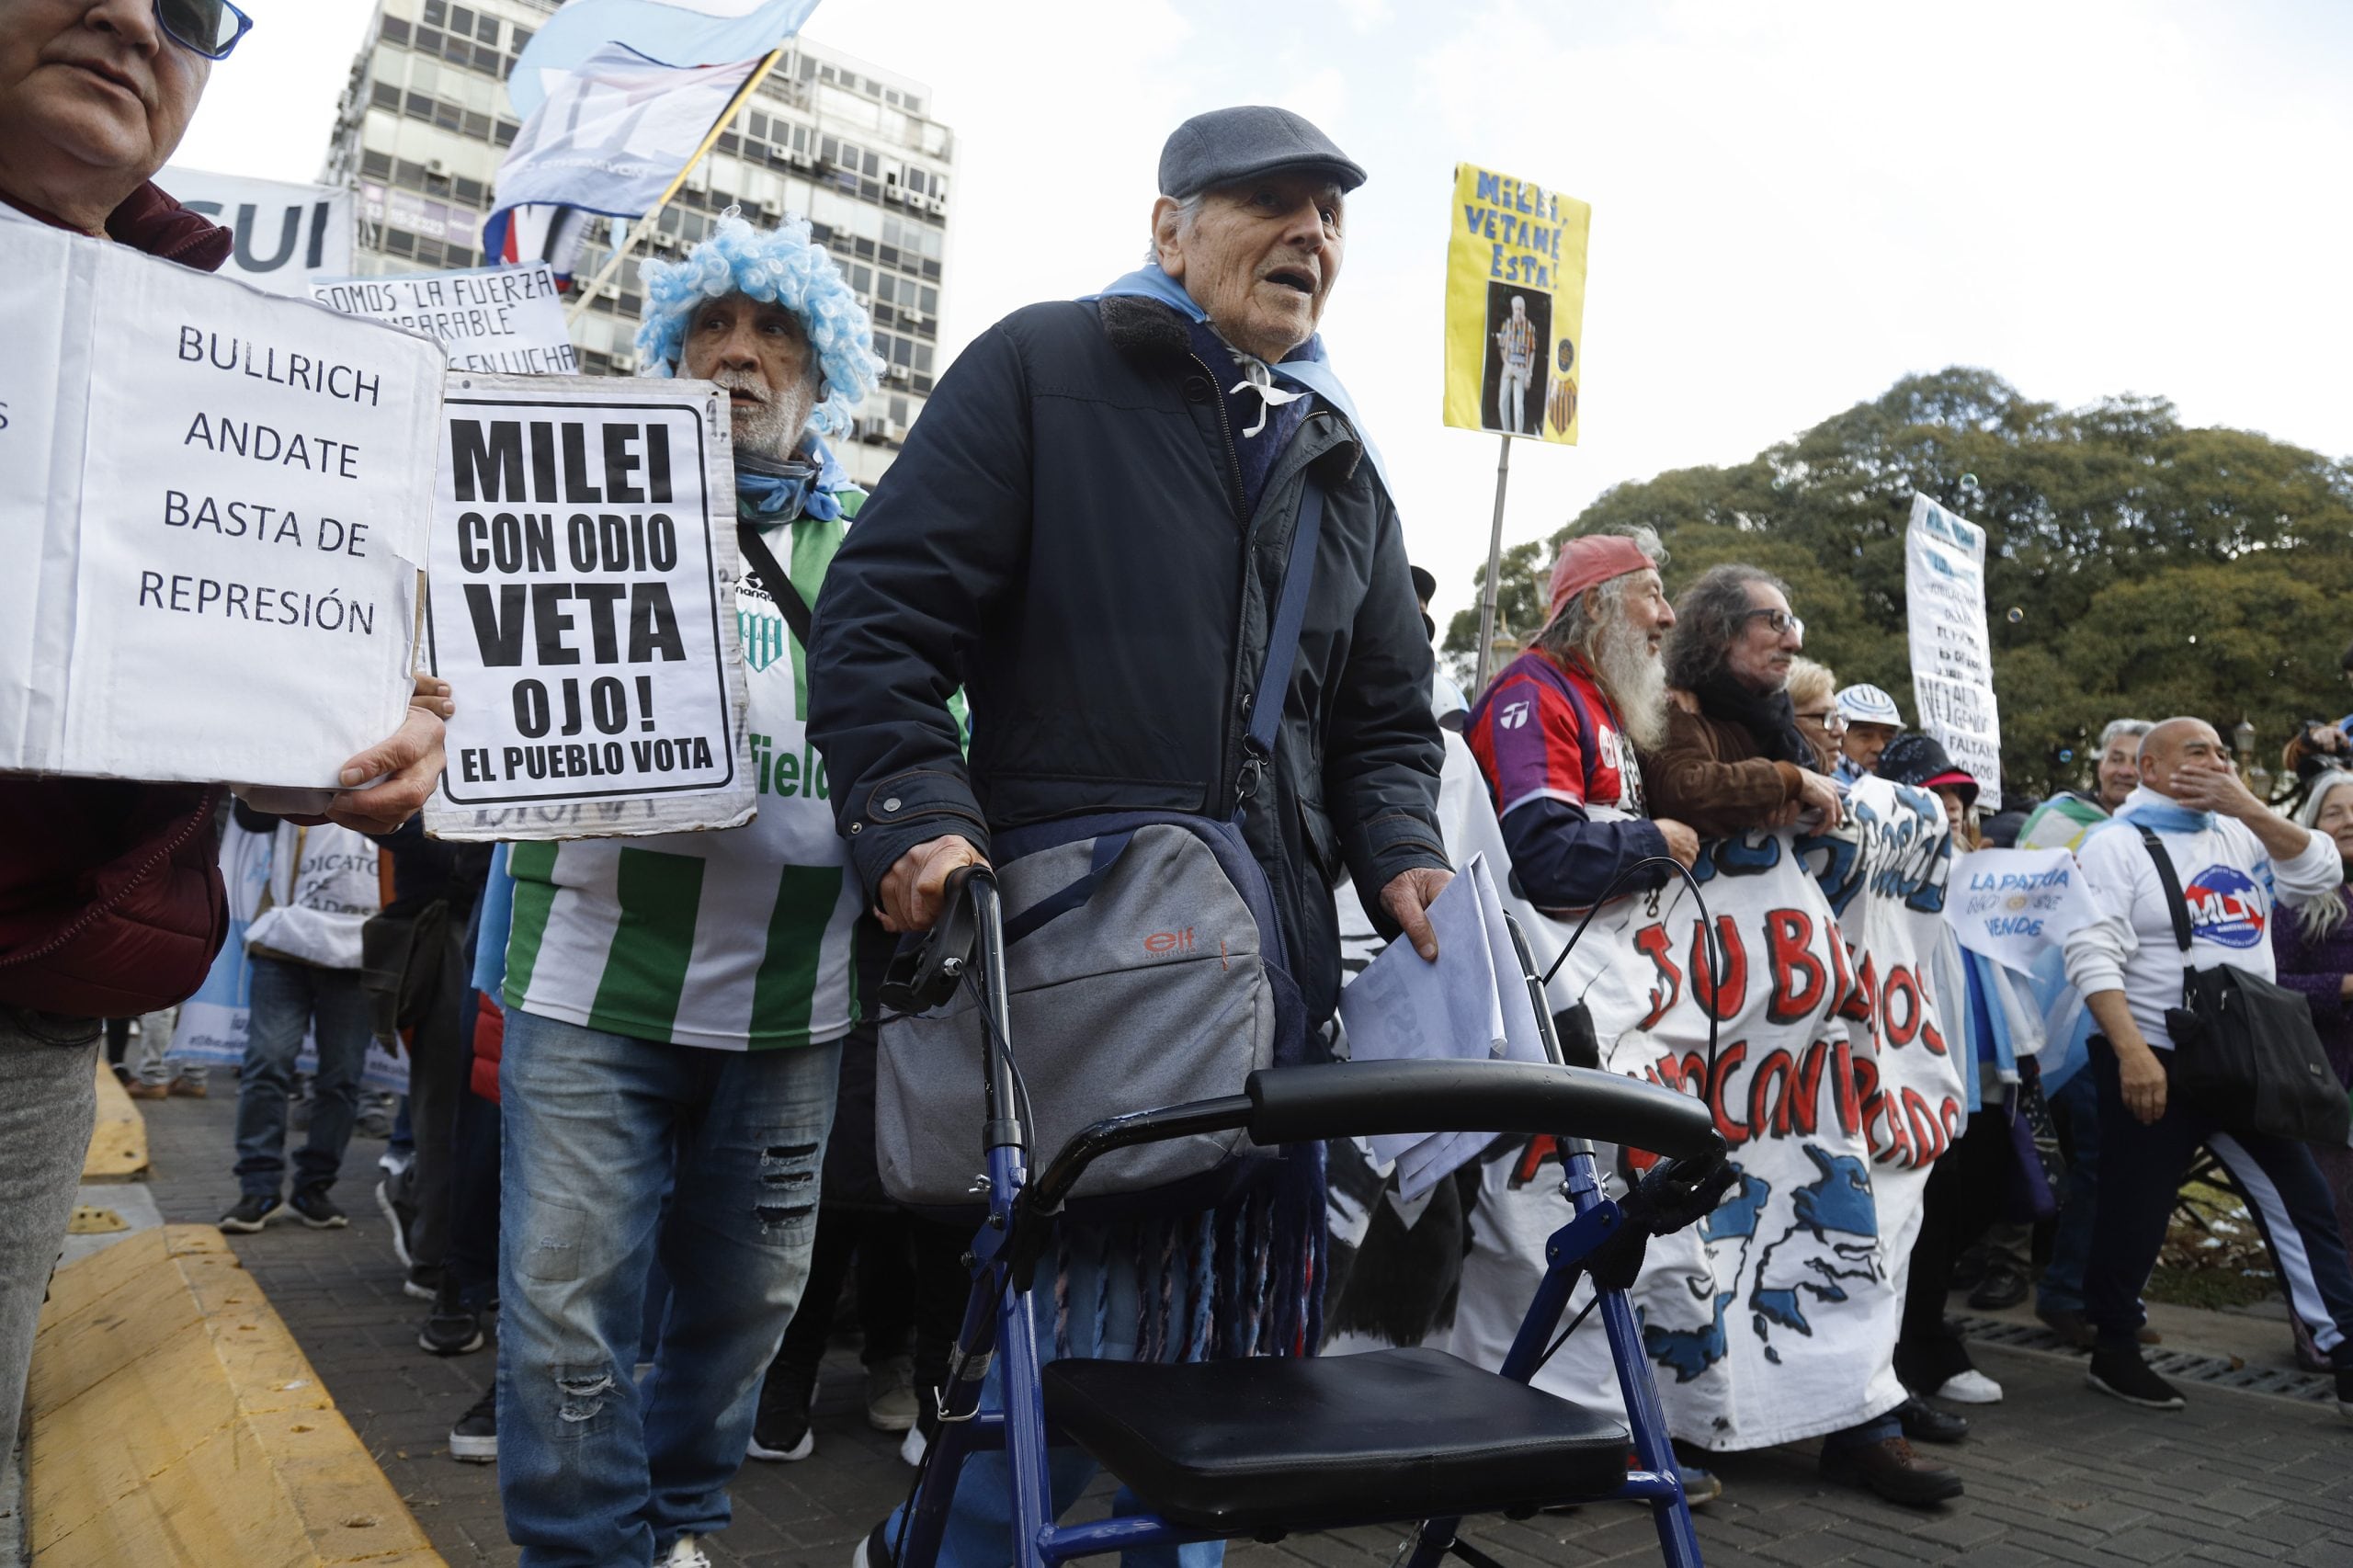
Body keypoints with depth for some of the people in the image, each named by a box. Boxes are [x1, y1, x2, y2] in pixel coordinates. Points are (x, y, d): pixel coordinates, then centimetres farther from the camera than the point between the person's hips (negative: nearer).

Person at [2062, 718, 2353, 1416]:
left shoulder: (2242, 834, 13)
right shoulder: (2117, 843, -8)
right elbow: (2094, 954, -17)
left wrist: (2250, 807, -7)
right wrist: (2132, 1053, -26)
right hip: (2156, 1058, -6)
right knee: (2135, 1214, 4)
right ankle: (2114, 1353, 19)